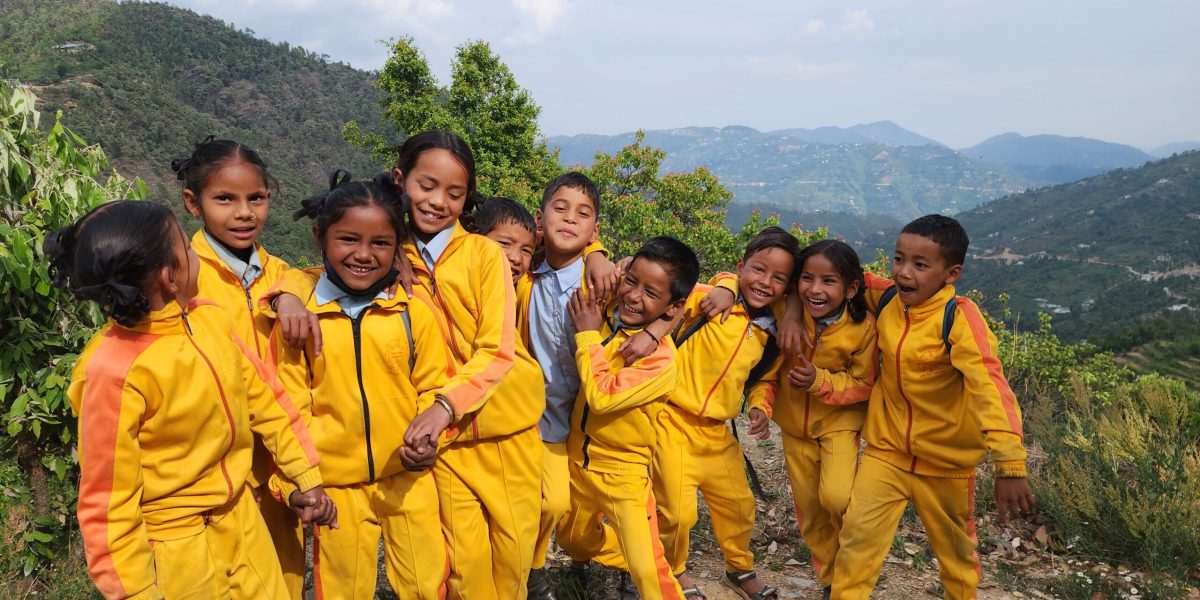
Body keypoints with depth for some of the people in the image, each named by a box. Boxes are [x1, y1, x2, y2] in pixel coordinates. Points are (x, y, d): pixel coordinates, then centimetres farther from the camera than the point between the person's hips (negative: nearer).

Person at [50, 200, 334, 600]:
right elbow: (108, 502, -18)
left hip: (243, 523, 6)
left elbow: (263, 396, 4)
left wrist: (307, 476, 8)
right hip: (175, 555, -6)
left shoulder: (208, 317, -6)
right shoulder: (112, 371, -24)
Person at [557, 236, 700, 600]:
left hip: (622, 472, -6)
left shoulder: (661, 359, -26)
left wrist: (587, 335, -25)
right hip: (578, 457, 7)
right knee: (572, 541, 27)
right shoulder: (609, 312, -8)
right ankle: (600, 530, 59)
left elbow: (602, 397, -33)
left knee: (647, 568, -10)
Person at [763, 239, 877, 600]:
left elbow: (864, 384, -15)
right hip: (794, 422, 3)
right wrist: (761, 402, -19)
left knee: (836, 497, -23)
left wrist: (820, 381, -30)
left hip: (840, 421, -3)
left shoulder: (863, 326, -23)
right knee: (808, 507, 12)